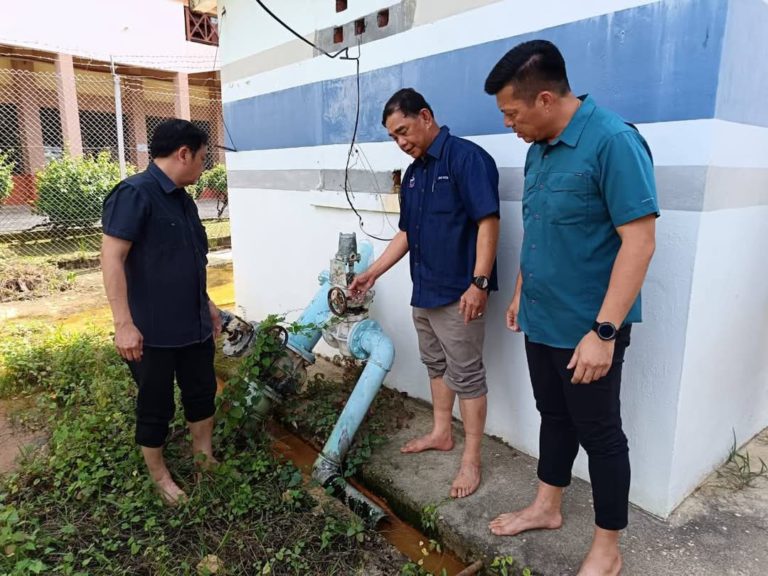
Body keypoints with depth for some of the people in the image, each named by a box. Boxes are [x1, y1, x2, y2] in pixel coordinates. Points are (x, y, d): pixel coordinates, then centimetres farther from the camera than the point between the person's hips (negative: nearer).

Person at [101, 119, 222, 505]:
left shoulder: (182, 199, 11)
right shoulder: (135, 193, -16)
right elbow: (111, 258, -22)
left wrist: (206, 302, 21)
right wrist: (123, 323, -25)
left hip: (193, 324, 8)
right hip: (153, 330, -8)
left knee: (202, 392, 18)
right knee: (156, 406, 9)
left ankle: (205, 459, 37)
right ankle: (159, 477, 29)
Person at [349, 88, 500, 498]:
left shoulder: (466, 158, -13)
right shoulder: (413, 173, 13)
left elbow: (488, 222, -19)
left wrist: (479, 283, -25)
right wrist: (372, 273, 14)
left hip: (458, 294, -9)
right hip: (424, 291, 9)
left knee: (466, 374, 1)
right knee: (436, 364, 19)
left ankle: (471, 460, 13)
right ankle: (441, 433, 36)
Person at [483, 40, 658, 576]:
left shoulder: (613, 141, -18)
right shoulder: (539, 150, 6)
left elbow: (639, 240, -22)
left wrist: (604, 331, -25)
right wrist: (521, 293, 18)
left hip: (587, 329, -7)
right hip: (541, 321, 8)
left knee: (599, 433, 8)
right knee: (554, 417, 21)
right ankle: (547, 507, 41)